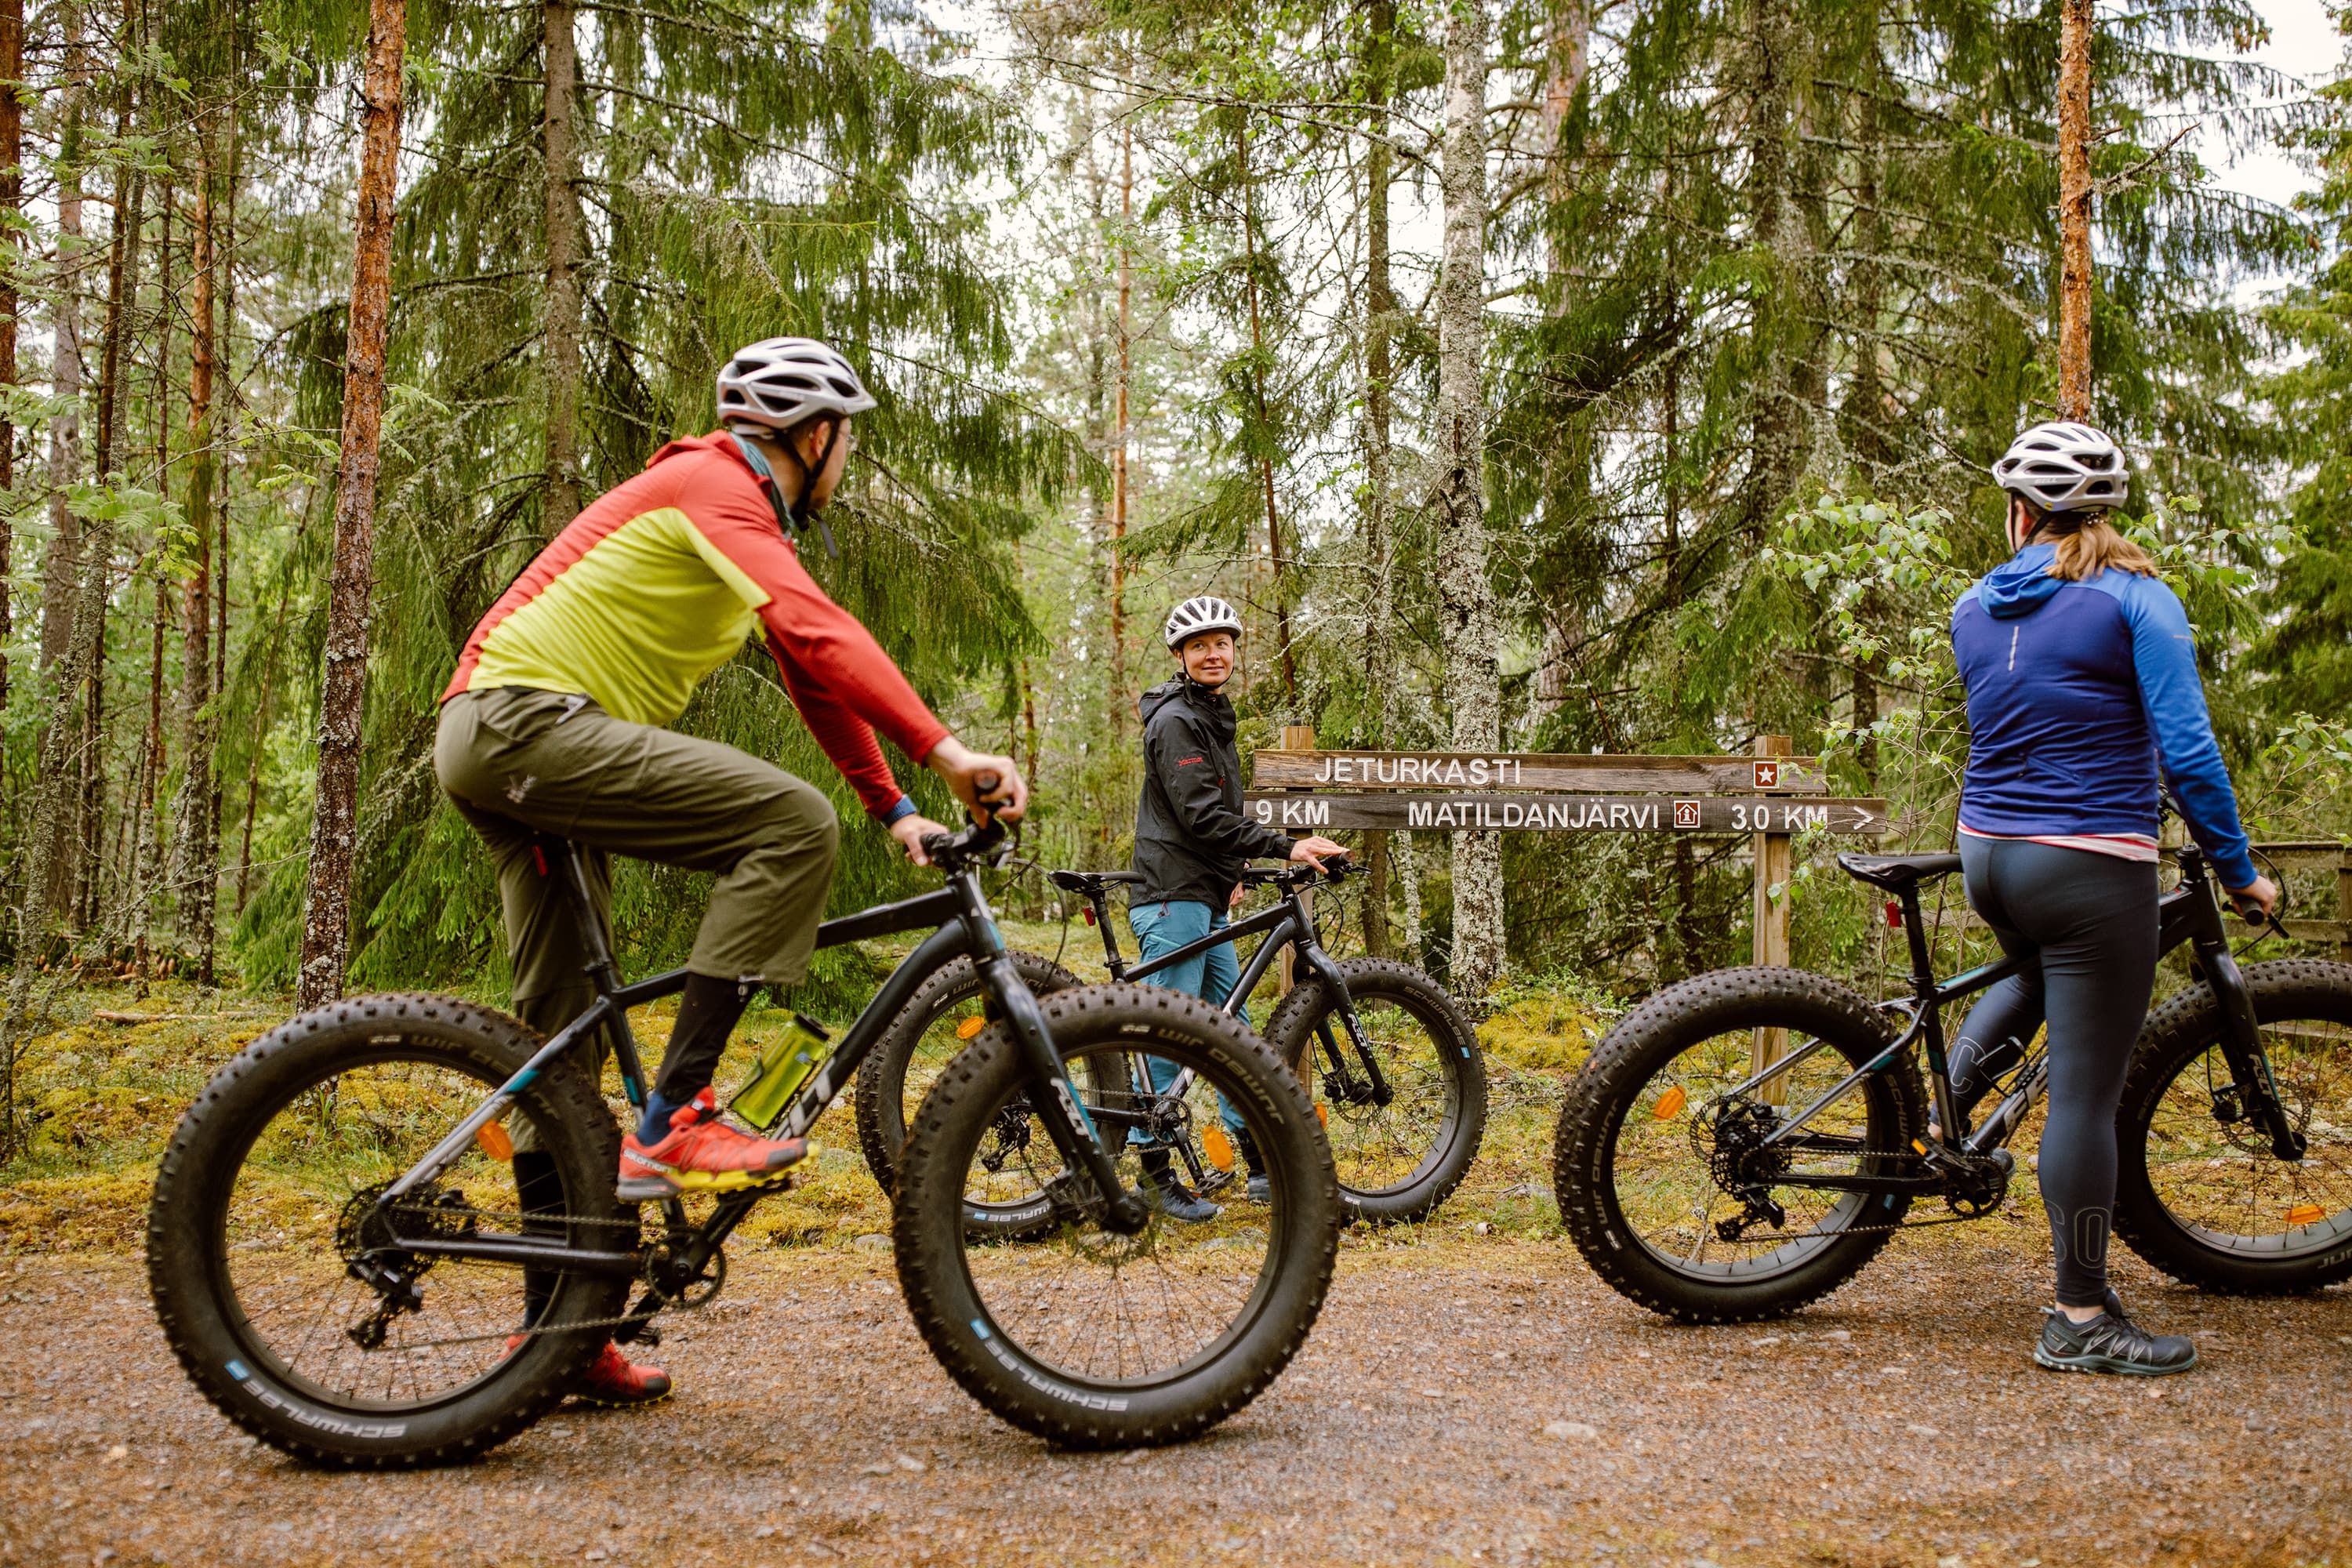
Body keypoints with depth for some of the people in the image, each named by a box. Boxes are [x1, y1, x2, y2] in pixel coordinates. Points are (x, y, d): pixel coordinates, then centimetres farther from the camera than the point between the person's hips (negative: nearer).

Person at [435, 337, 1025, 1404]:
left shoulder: (747, 514, 21)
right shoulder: (713, 486, -11)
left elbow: (811, 669, 20)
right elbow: (817, 629, -26)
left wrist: (894, 807, 12)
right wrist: (946, 750, -32)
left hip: (500, 747, 11)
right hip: (525, 718, -11)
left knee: (567, 1035, 10)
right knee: (791, 823, -21)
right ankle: (672, 1120, -21)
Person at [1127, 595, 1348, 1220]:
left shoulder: (1212, 718, 19)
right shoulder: (1176, 721, -12)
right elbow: (1202, 816, -21)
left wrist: (1232, 873, 21)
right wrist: (1286, 847, -24)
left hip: (1207, 899, 10)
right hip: (1172, 899, -10)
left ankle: (1263, 1168, 17)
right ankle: (1156, 1173, -1)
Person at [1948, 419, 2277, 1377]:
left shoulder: (1973, 609, 8)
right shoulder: (2136, 599, -8)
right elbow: (2186, 751, -12)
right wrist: (2237, 871, -2)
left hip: (1987, 857, 6)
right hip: (2091, 867, -6)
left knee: (2042, 972, 38)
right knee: (2086, 1093, -1)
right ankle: (2082, 1319, 6)